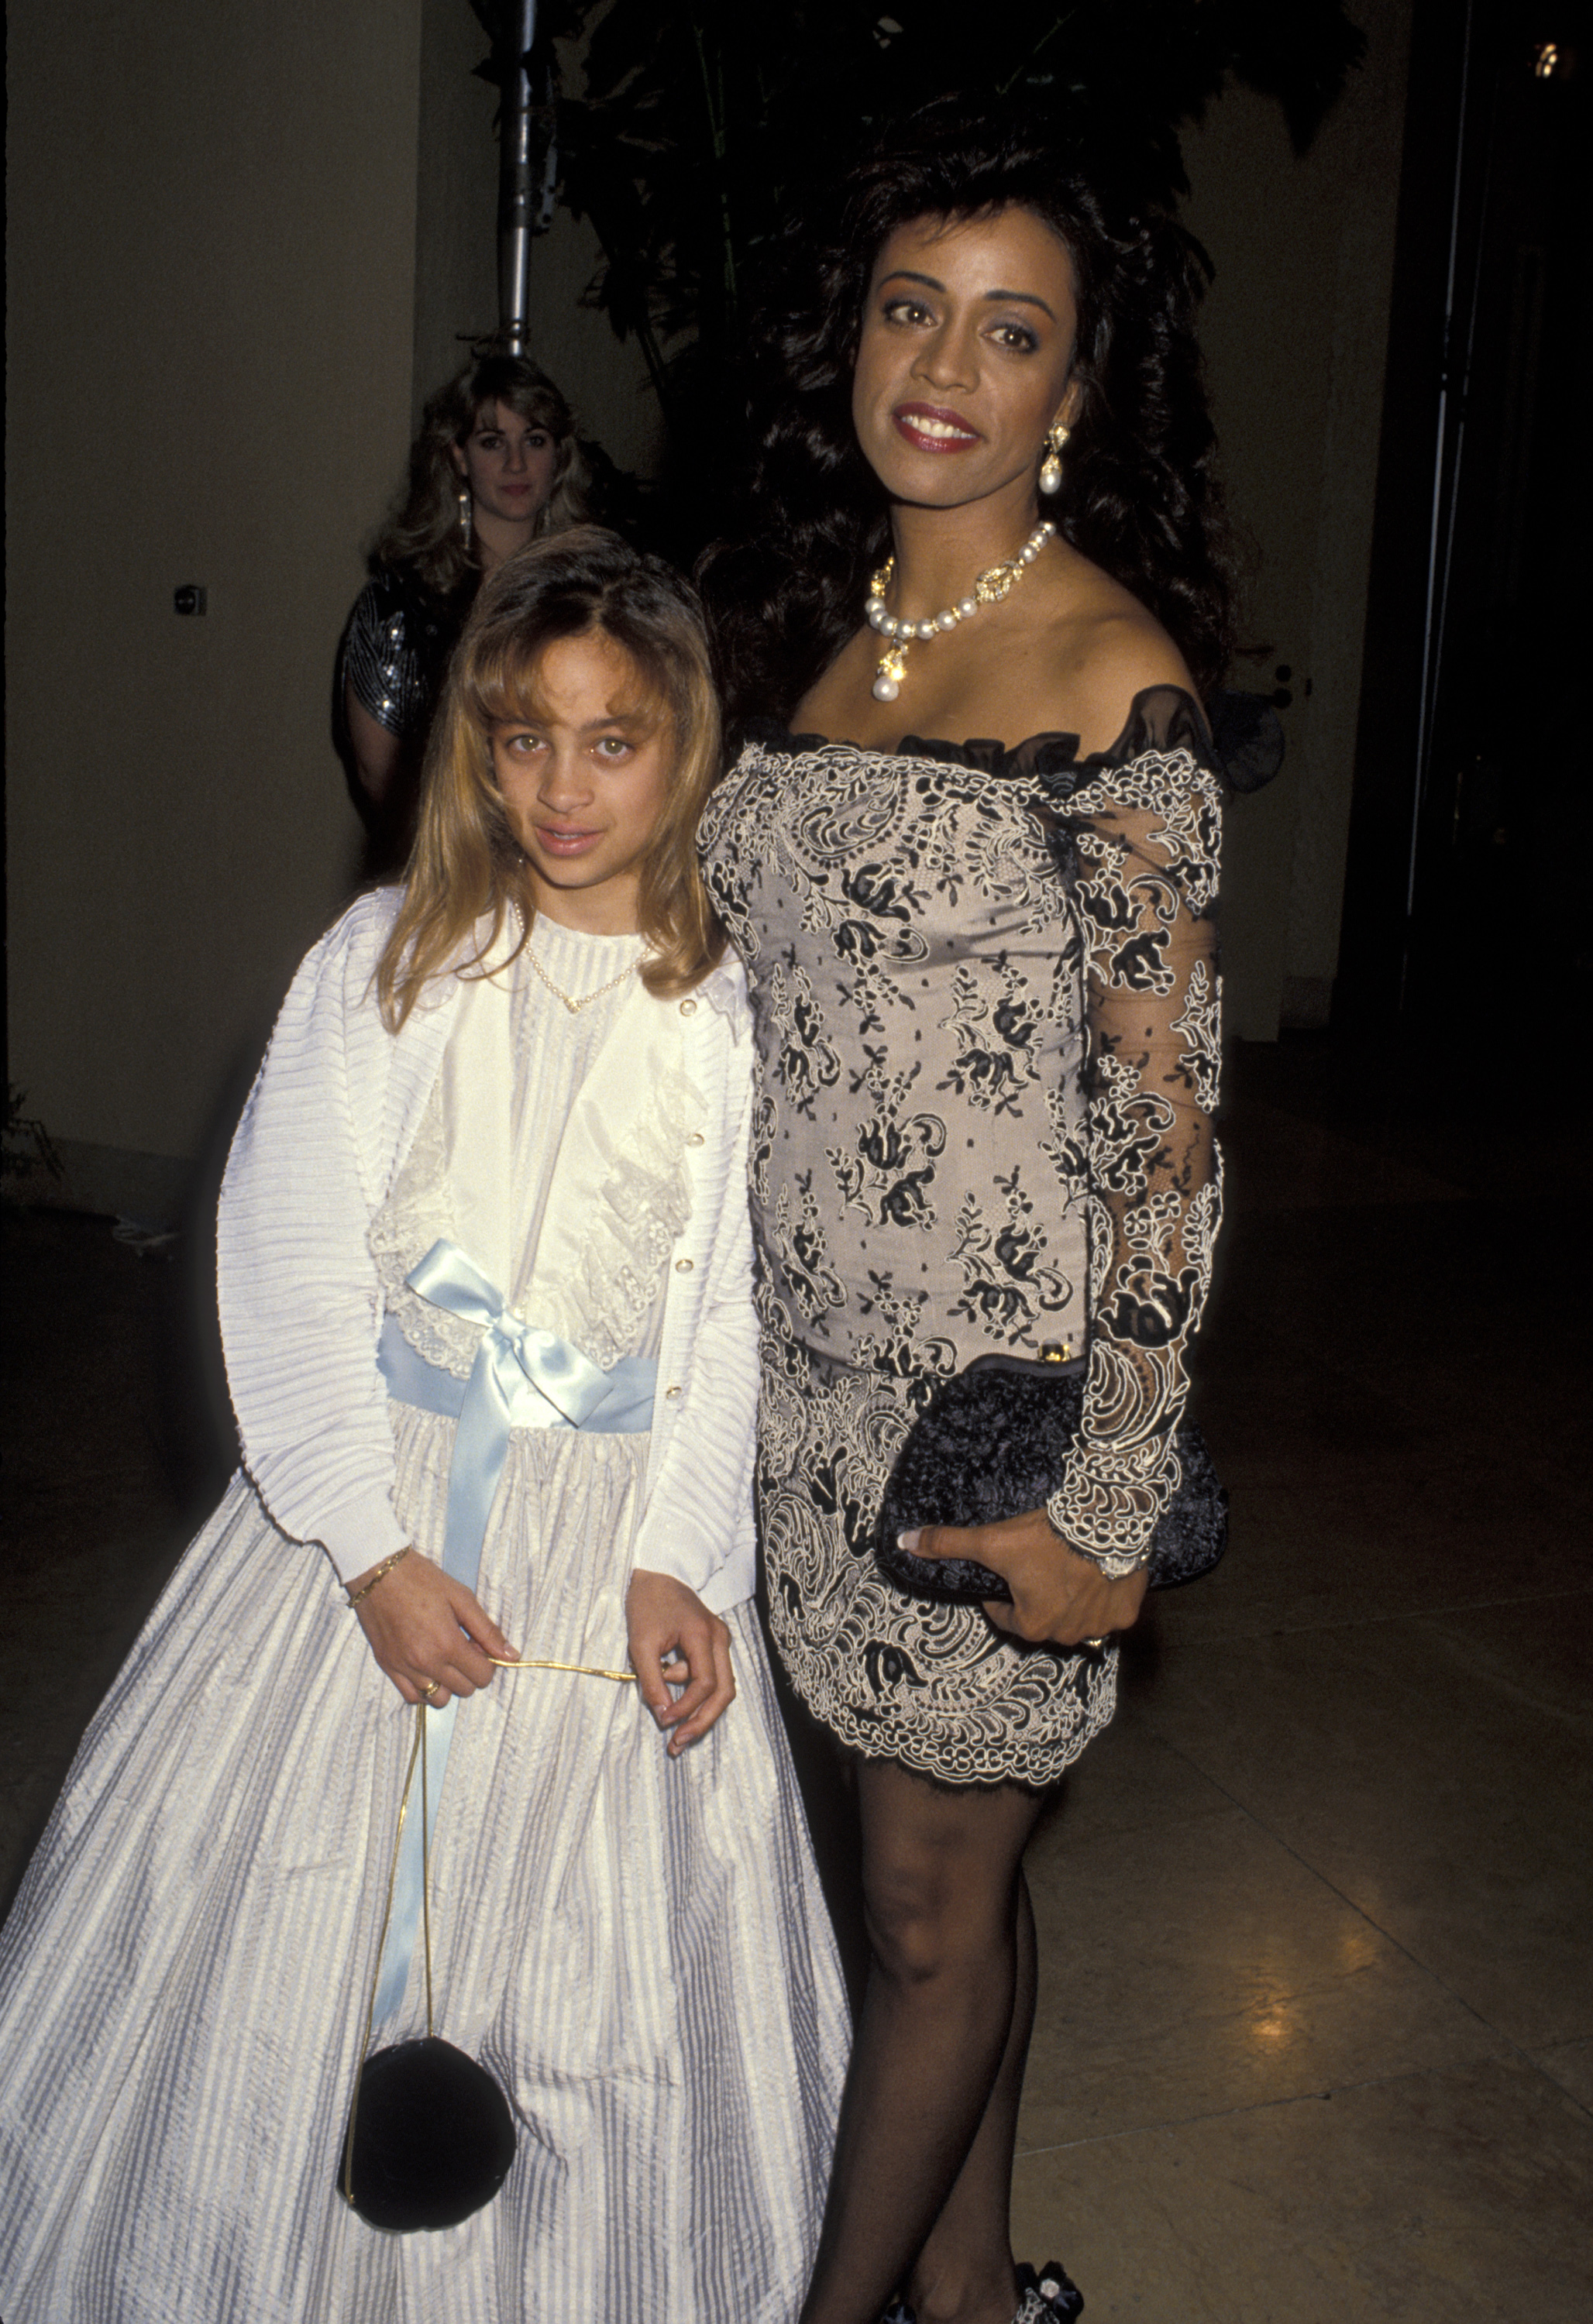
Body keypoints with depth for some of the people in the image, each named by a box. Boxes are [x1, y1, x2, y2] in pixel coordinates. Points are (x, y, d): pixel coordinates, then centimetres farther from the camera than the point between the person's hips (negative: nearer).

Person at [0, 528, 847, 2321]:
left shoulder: (735, 1014, -3)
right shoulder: (387, 960, -3)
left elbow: (733, 1317, -2)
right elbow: (286, 1268, -5)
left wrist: (675, 1562, -14)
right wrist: (373, 1551, -12)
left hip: (615, 1519, 0)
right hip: (368, 1489, 1)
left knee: (593, 1948, 5)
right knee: (292, 1907, 8)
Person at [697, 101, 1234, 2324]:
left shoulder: (1114, 677, -14)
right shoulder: (807, 626, 7)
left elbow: (1171, 1120, -15)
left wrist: (1109, 1509, -16)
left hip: (994, 1401, -6)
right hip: (809, 1364, 6)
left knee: (933, 1910, 11)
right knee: (949, 1865, 21)